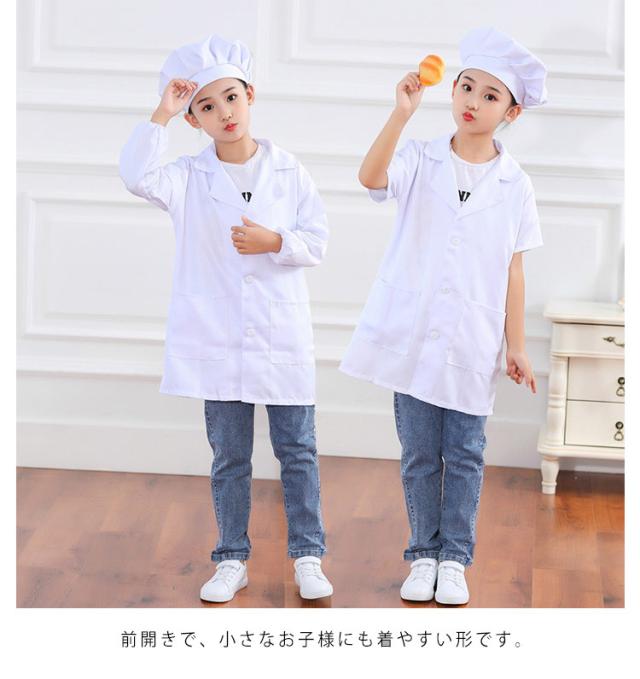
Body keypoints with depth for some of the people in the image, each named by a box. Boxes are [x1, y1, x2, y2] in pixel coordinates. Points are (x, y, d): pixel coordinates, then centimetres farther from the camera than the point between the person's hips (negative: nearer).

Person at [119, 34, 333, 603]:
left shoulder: (289, 172, 2)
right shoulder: (189, 178, 0)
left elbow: (317, 242, 1)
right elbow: (138, 177, -19)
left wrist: (275, 242, -17)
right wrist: (161, 116, -19)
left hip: (282, 337, 0)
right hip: (217, 339, 0)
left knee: (298, 451, 5)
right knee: (229, 457, 9)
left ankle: (308, 556, 14)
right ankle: (232, 560, 19)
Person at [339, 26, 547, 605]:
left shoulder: (514, 185, 1)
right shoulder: (421, 161, -2)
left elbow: (513, 271, 4)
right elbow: (371, 177, -24)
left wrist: (517, 346, 2)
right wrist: (403, 112, -34)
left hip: (472, 344, 0)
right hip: (412, 335, 0)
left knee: (464, 456, 5)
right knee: (419, 455, 8)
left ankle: (454, 559, 16)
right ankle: (424, 556, 19)